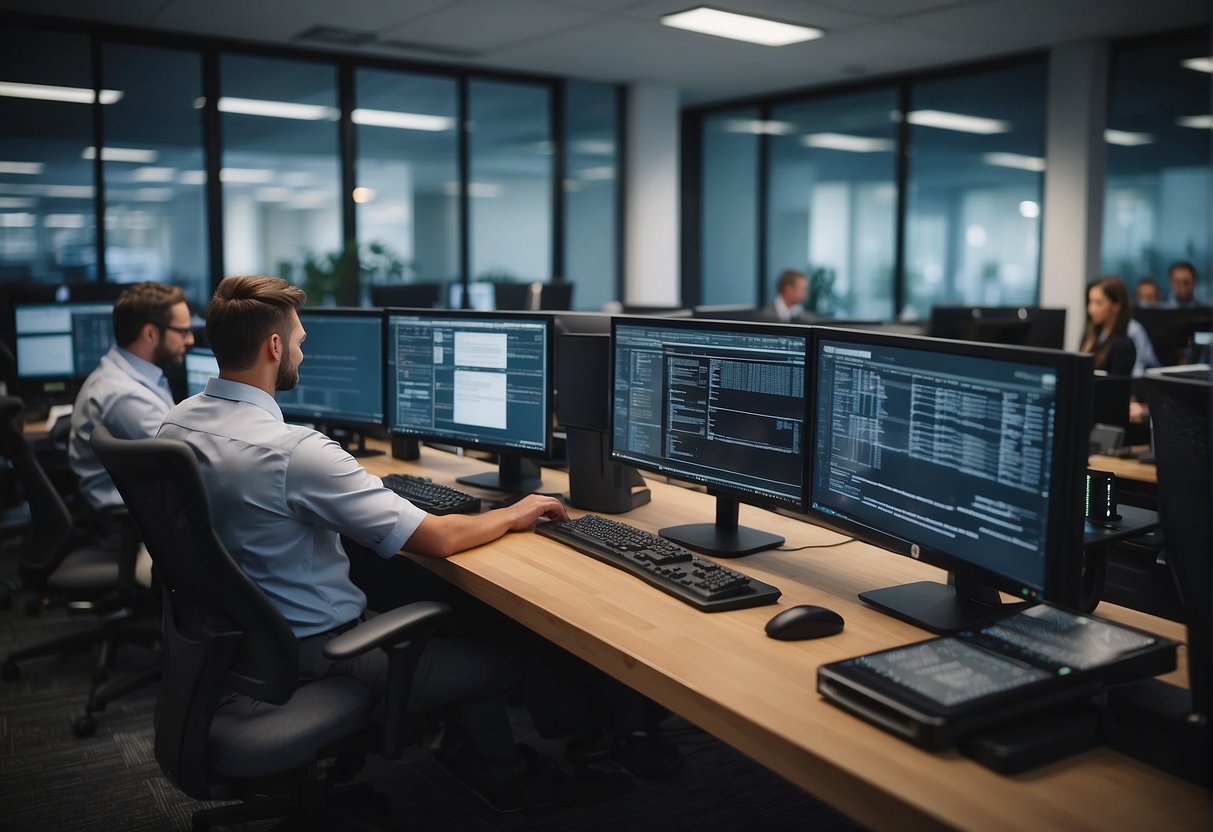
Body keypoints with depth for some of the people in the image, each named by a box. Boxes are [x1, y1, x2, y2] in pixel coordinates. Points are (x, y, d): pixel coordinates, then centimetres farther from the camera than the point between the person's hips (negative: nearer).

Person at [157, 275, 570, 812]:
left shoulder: (175, 423, -5)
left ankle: (460, 755, 36)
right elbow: (437, 539, -26)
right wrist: (513, 515, -8)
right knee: (498, 662, 6)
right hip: (309, 652, -9)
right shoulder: (294, 450, -31)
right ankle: (500, 783, 35)